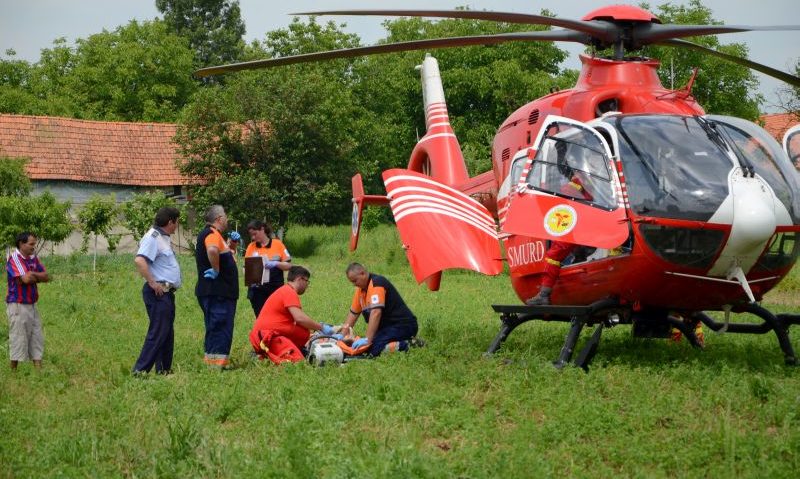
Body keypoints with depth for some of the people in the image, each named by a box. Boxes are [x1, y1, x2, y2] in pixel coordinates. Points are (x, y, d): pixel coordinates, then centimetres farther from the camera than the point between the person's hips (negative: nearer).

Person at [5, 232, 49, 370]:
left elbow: (46, 277, 5)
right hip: (18, 305, -8)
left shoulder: (33, 258, 10)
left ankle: (38, 368, 9)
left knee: (37, 337, 7)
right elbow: (25, 279, -25)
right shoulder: (14, 259, -13)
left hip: (32, 305, 8)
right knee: (18, 338, -3)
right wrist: (37, 277, -4)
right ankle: (13, 370, 6)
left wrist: (32, 275, -12)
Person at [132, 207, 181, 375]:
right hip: (159, 292, -10)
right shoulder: (152, 238, -15)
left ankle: (164, 369, 20)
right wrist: (152, 283, -24)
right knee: (157, 333, -11)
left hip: (167, 292, 10)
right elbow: (139, 260, -28)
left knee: (168, 334, 14)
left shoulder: (163, 238, 17)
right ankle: (140, 370, -11)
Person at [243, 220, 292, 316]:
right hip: (257, 291, 1)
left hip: (276, 290, -1)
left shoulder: (277, 244, 2)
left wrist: (276, 264, -17)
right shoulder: (251, 247, 7)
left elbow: (288, 265, 2)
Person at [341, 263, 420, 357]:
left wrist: (368, 340, -33)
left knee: (373, 350, -27)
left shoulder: (377, 283, -18)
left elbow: (376, 313, -28)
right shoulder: (361, 289, 11)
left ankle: (407, 345, -15)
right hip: (389, 326, 11)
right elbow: (353, 313, 19)